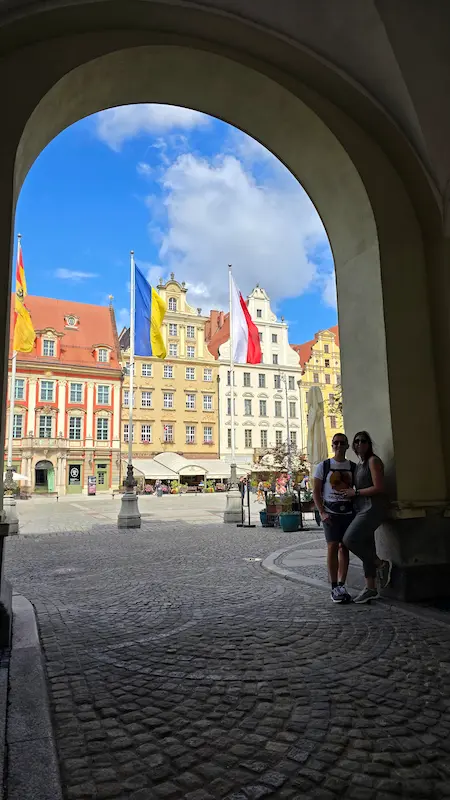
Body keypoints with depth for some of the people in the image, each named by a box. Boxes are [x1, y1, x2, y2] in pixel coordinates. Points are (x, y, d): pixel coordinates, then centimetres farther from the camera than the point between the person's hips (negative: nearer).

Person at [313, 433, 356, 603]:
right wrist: (322, 512, -9)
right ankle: (334, 588, -1)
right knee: (332, 547, -8)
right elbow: (316, 491, 0)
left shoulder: (353, 467, 8)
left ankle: (342, 586, 13)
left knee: (344, 548, 5)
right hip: (330, 513, -3)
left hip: (348, 513, 3)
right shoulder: (323, 466, 1)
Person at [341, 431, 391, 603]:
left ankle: (381, 565, -1)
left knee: (350, 539, -18)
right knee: (366, 547, 8)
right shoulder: (359, 464, 18)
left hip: (373, 507, -9)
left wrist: (355, 493, -11)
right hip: (362, 508, 9)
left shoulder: (373, 461, -7)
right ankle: (370, 589, 14)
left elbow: (378, 488, -15)